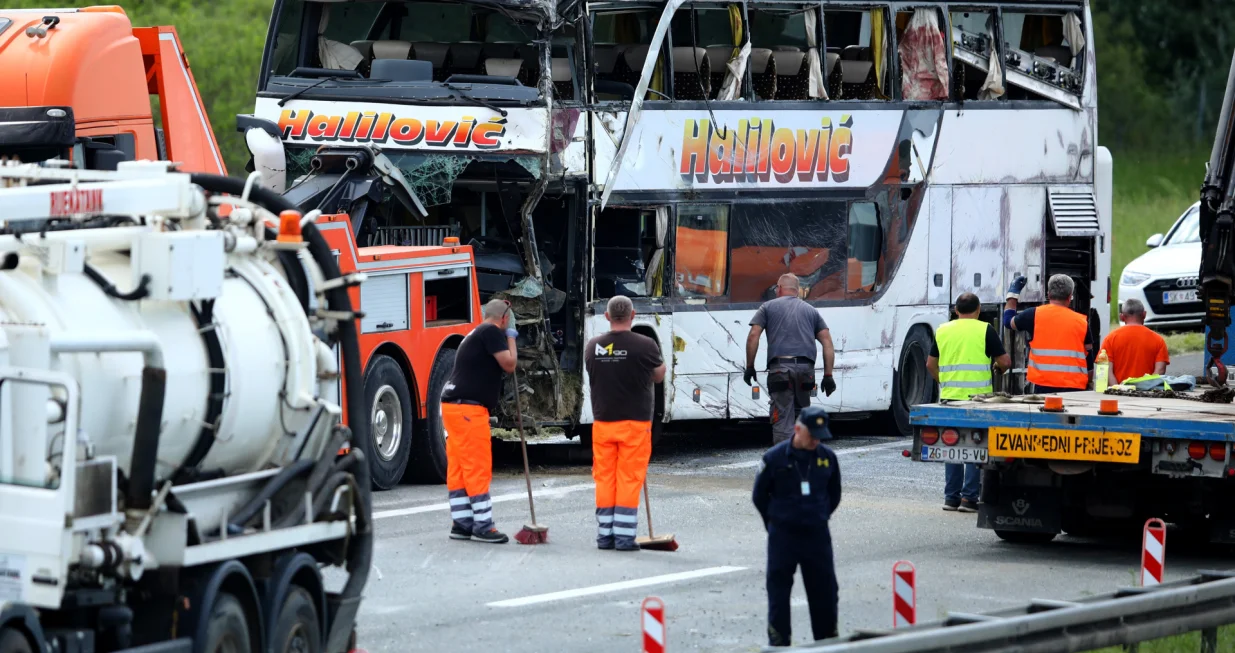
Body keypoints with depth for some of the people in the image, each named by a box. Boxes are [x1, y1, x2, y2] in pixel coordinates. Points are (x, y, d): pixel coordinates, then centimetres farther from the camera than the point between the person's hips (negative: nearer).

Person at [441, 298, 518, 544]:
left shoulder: (476, 334, 21)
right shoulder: (492, 332, -8)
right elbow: (509, 365, -9)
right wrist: (511, 339, 5)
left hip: (454, 406, 10)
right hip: (468, 408, -10)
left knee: (458, 468, 11)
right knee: (478, 468, -7)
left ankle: (461, 523, 15)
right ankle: (482, 526, -5)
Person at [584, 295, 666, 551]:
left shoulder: (593, 347, -1)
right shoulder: (645, 346, -11)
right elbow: (658, 376, 5)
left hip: (602, 422, 3)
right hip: (634, 422, -3)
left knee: (604, 478, 9)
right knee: (629, 479, 0)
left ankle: (605, 534, 11)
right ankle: (624, 536, -2)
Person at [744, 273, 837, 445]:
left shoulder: (768, 307, 13)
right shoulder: (811, 310, 21)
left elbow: (753, 336, 1)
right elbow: (827, 342, 11)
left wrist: (749, 366, 7)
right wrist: (828, 376, 9)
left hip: (780, 369, -3)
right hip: (805, 369, 3)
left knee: (783, 422, -7)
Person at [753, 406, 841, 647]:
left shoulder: (827, 457, 0)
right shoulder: (775, 458, -9)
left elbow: (834, 494, 15)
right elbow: (760, 496, 2)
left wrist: (820, 517, 13)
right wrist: (775, 523, 6)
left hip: (817, 535, 2)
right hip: (783, 536, -2)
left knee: (825, 590, 6)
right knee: (778, 590, 1)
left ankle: (828, 638, 18)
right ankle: (778, 641, 8)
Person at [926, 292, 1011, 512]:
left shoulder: (943, 330, 8)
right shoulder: (984, 330, -4)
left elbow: (931, 364, 13)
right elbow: (1004, 362, -4)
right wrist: (1000, 365, 19)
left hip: (949, 396, 4)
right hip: (977, 396, -4)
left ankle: (951, 496, 13)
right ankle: (969, 497, -3)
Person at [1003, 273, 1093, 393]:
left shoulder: (1035, 315, 1)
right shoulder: (1082, 321, 4)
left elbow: (1008, 321, 19)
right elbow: (1089, 357, 9)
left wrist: (1012, 294, 34)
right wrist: (1087, 382, 22)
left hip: (1044, 386, 0)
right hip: (1074, 388, 0)